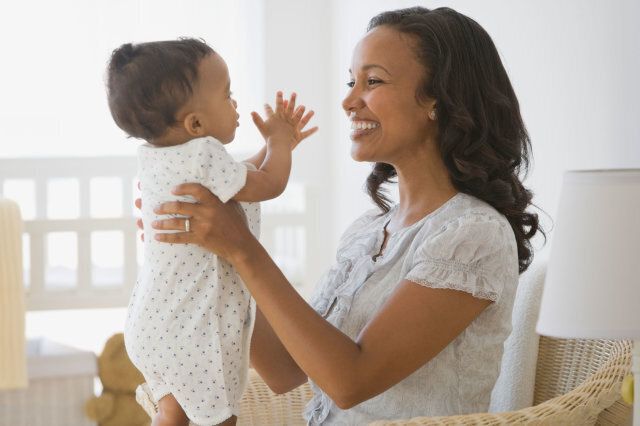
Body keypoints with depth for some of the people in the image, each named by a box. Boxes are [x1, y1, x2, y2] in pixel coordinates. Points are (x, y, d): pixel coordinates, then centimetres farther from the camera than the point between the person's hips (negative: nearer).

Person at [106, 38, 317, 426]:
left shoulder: (155, 156, 5)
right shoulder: (203, 155, -24)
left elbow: (238, 179, 19)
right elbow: (269, 184, -11)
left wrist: (278, 146, 19)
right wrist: (279, 142, 7)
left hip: (153, 322, 9)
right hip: (195, 333, -9)